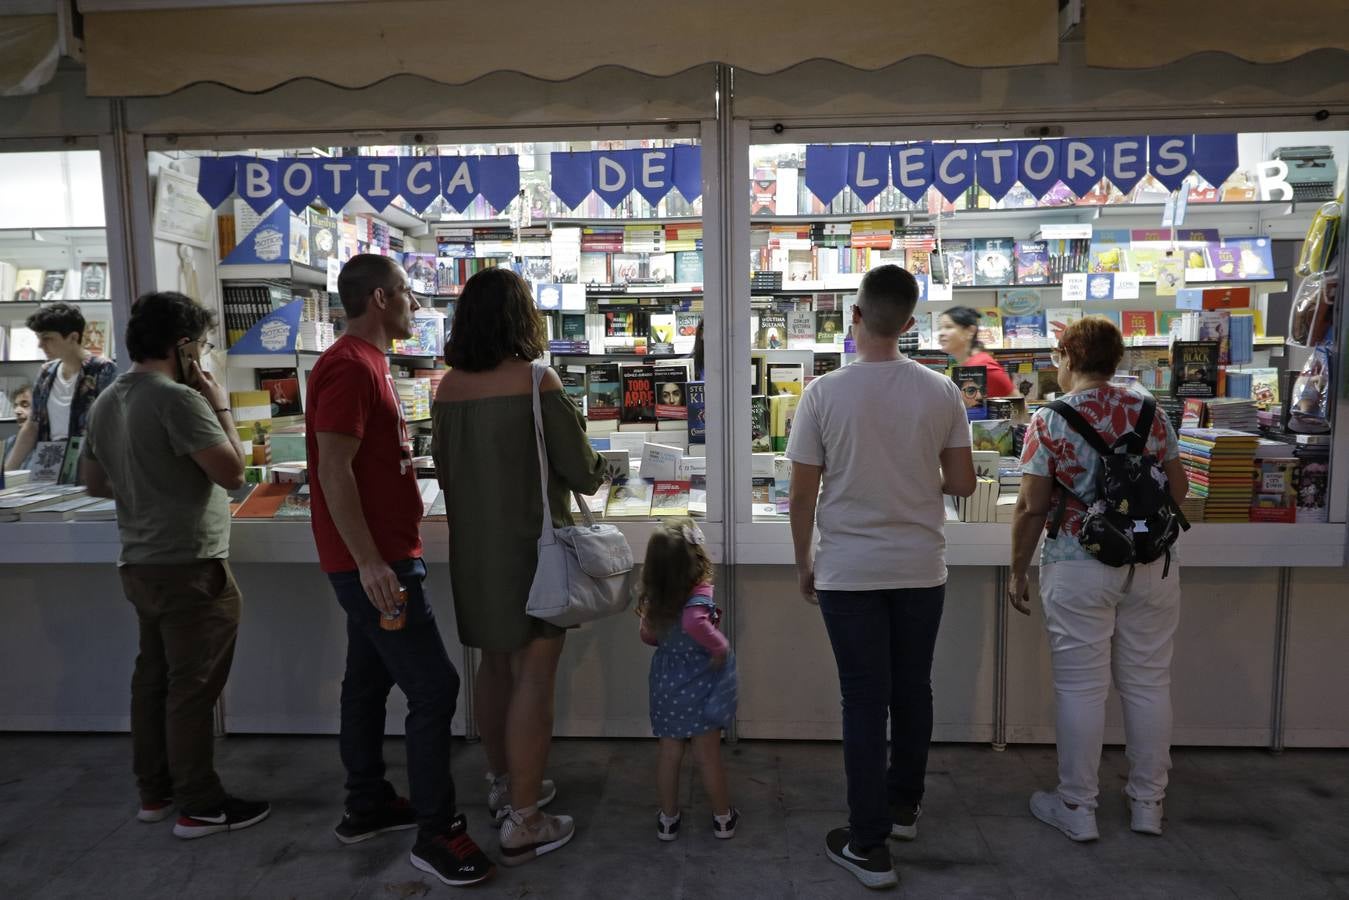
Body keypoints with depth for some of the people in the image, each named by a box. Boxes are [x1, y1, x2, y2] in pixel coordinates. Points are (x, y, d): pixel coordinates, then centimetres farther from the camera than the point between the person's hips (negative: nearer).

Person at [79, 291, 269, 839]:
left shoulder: (106, 402, 10)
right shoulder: (178, 399, -19)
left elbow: (94, 481, 19)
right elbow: (232, 472, -20)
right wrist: (221, 408, -10)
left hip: (141, 564, 9)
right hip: (190, 567, -9)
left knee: (153, 678, 17)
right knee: (193, 688, -1)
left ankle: (154, 792, 29)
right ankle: (201, 806, 9)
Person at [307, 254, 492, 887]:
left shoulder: (363, 362, 15)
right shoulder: (350, 366, -17)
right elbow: (334, 470, -23)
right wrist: (369, 561, -25)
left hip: (380, 555, 10)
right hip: (375, 560, -10)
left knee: (369, 681, 17)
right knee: (434, 689, -6)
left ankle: (367, 806, 30)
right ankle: (437, 834, 4)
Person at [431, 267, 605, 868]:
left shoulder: (448, 386, 1)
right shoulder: (536, 380, -15)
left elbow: (444, 468, 12)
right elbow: (581, 470, -10)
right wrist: (593, 476, 13)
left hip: (473, 547, 6)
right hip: (530, 546, -6)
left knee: (495, 665, 19)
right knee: (533, 677, 2)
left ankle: (503, 784, 36)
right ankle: (523, 823, 11)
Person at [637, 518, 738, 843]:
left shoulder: (655, 598, -4)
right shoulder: (699, 595, -24)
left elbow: (648, 636, 9)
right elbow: (694, 622, -43)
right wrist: (720, 646, -29)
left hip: (666, 687, 5)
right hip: (699, 687, -5)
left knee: (669, 754, 17)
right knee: (708, 755, 10)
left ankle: (668, 818, 30)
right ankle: (723, 817, 28)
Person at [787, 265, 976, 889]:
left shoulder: (824, 393, -10)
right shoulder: (941, 391, -3)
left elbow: (802, 494, -7)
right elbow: (963, 483, 2)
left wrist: (803, 564, 7)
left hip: (849, 572, -3)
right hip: (921, 569, 3)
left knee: (864, 701, 5)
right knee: (912, 689, 18)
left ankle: (869, 845, 15)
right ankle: (903, 805, 38)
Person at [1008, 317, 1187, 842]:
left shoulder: (1050, 421, -8)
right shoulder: (1150, 414, 4)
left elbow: (1031, 508, -10)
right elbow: (1178, 492, 10)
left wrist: (1018, 573, 0)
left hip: (1079, 570, -4)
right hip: (1152, 567, 4)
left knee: (1081, 687, 5)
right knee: (1148, 683, 14)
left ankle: (1077, 808, 17)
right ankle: (1148, 803, 27)